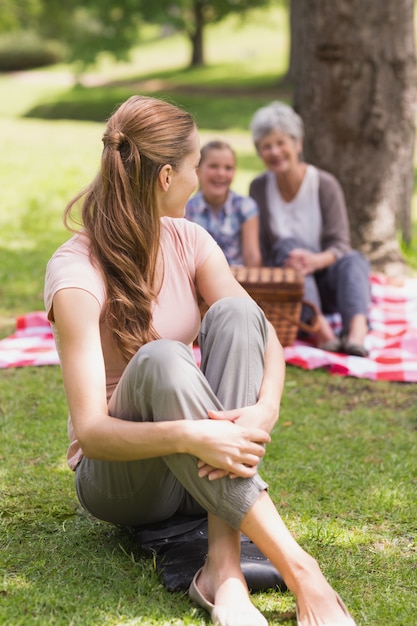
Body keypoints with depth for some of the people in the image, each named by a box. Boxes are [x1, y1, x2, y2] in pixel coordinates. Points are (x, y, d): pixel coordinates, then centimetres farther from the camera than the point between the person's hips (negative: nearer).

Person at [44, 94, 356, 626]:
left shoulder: (188, 242, 1)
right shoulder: (74, 274, -18)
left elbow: (264, 337, -10)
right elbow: (90, 431, -26)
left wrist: (264, 410, -32)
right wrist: (188, 435, -43)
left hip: (203, 465, 5)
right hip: (119, 473, -5)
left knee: (235, 314, -22)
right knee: (160, 359, -35)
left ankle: (224, 563, -32)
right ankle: (298, 569, -40)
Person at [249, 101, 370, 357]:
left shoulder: (325, 184, -4)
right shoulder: (259, 188, 3)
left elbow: (340, 244, -11)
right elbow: (258, 248, -1)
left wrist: (317, 260, -34)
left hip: (325, 285, -1)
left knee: (354, 260, -30)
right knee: (288, 245, -28)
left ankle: (356, 332, -58)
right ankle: (320, 327, -50)